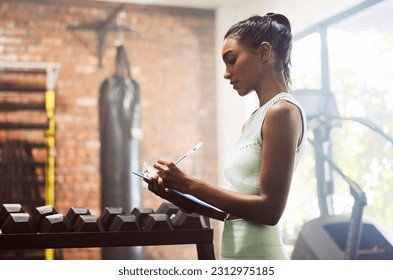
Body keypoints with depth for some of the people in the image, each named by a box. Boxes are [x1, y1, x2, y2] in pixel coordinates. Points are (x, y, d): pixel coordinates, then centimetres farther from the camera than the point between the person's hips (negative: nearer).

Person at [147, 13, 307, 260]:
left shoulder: (283, 111, -13)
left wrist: (190, 184, -16)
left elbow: (270, 209, -19)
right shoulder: (254, 122, 14)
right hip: (236, 253, 8)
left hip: (257, 256, -8)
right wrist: (178, 190, 1)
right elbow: (238, 206, 12)